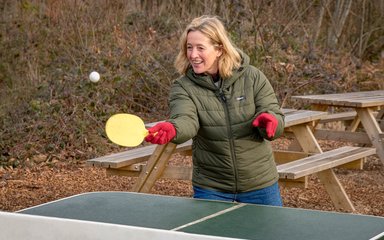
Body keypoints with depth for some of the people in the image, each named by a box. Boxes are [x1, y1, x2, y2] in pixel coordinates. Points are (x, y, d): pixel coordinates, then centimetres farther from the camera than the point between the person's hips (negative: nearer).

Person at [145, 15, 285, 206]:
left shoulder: (253, 78, -8)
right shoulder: (183, 87, -10)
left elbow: (278, 122, -8)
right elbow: (186, 120, -29)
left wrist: (269, 121, -32)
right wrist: (171, 129, -52)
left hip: (259, 183, 1)